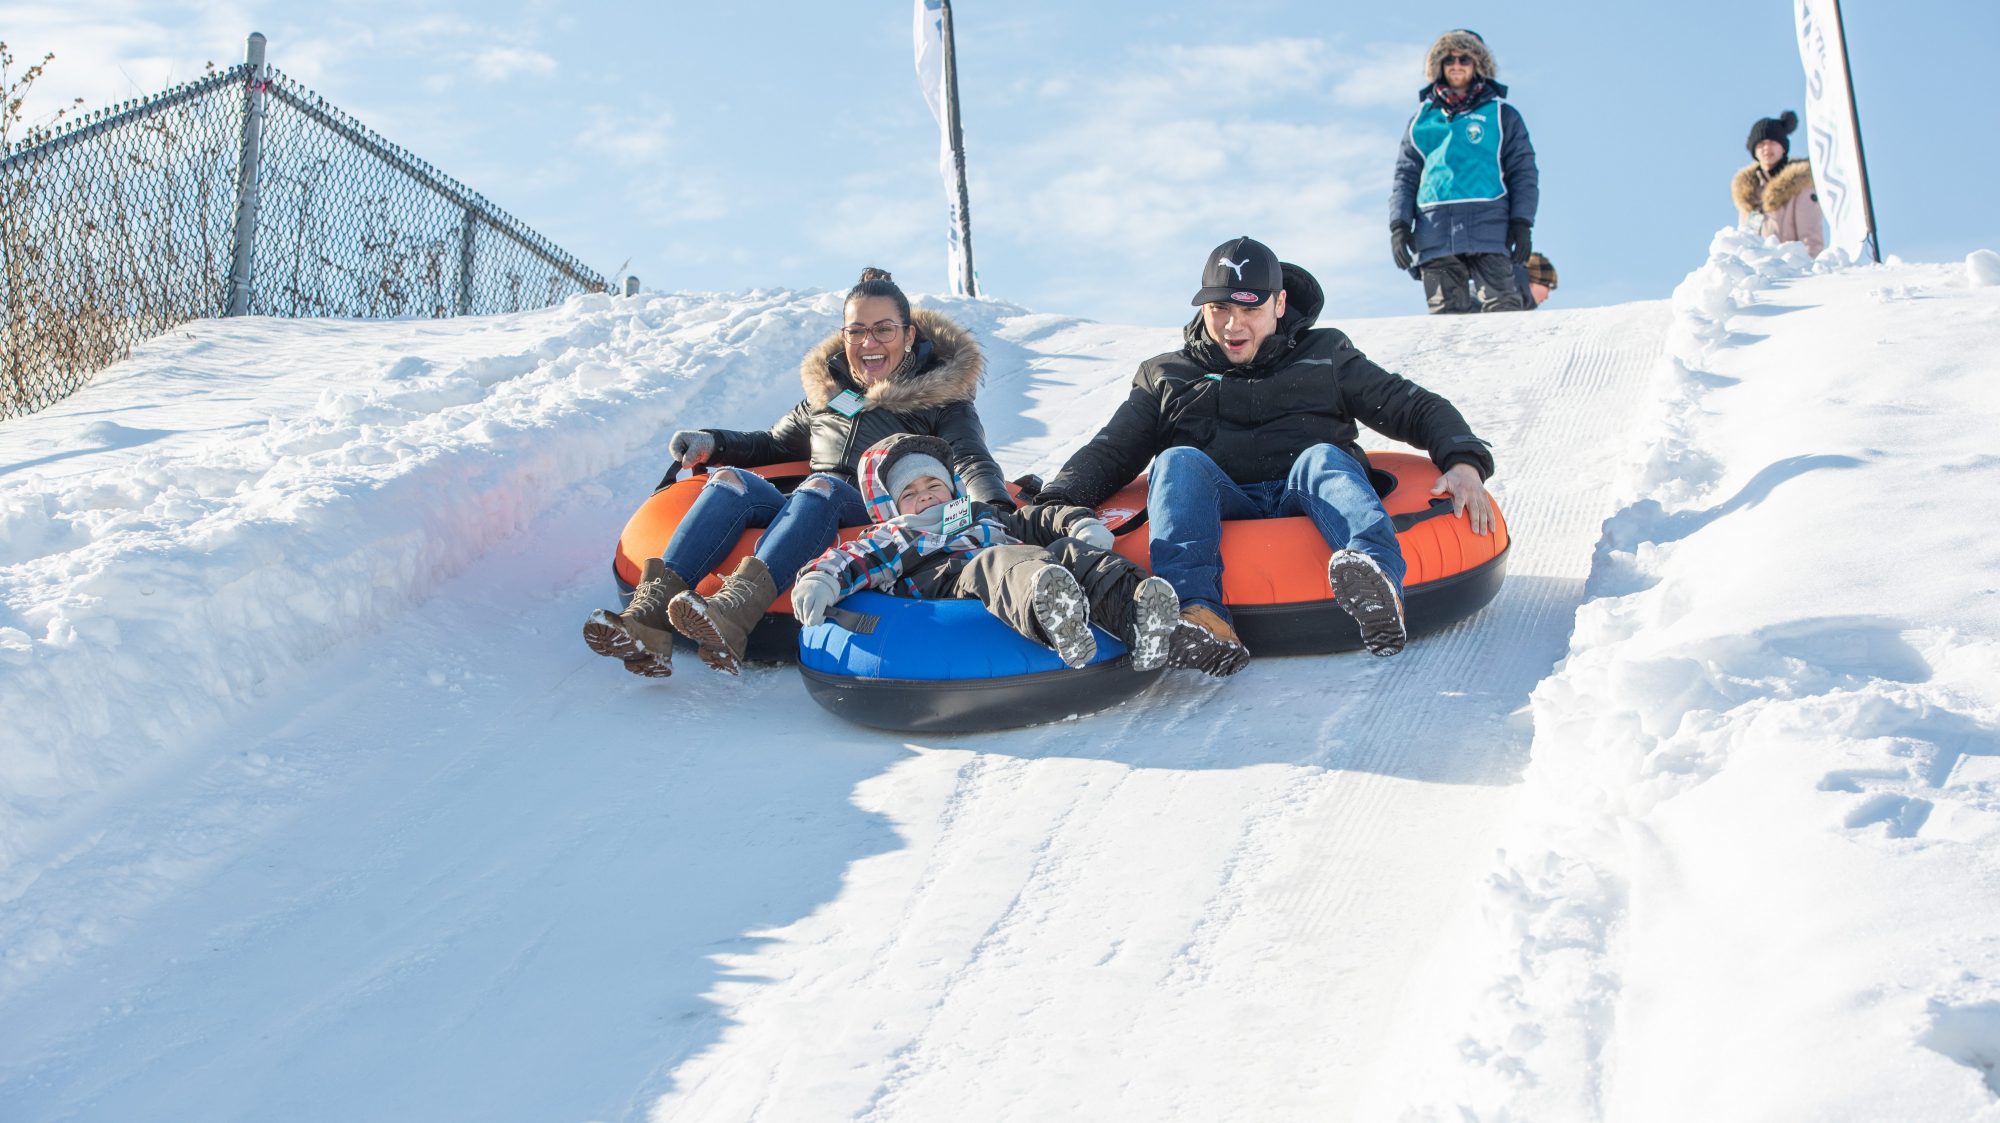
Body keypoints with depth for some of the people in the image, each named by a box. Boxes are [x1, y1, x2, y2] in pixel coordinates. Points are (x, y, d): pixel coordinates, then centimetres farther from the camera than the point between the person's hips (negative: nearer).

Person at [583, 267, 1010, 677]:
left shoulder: (940, 397, 12)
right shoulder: (827, 392, 25)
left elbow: (971, 461, -3)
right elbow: (776, 446, 36)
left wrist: (996, 511, -25)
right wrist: (713, 442, 17)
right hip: (803, 519, 4)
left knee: (822, 487, -35)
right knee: (731, 479, -22)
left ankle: (733, 613, -60)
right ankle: (648, 618, -44)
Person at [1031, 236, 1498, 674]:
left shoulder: (1326, 356, 23)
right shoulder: (1166, 376, 25)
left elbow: (1417, 408, 18)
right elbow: (1108, 453, 17)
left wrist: (1465, 462, -3)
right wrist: (1054, 505, -4)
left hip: (1311, 501, 0)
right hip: (1217, 514, 1)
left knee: (1322, 458, -32)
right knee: (1179, 462, -29)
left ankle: (1378, 589, -64)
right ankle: (1197, 616, -55)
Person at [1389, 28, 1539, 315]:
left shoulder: (1501, 115, 15)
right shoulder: (1423, 118, 21)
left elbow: (1523, 172, 10)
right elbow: (1405, 176, 18)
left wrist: (1521, 223, -2)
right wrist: (1399, 224, 4)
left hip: (1488, 227, -2)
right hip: (1434, 231, 2)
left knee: (1501, 309, -15)